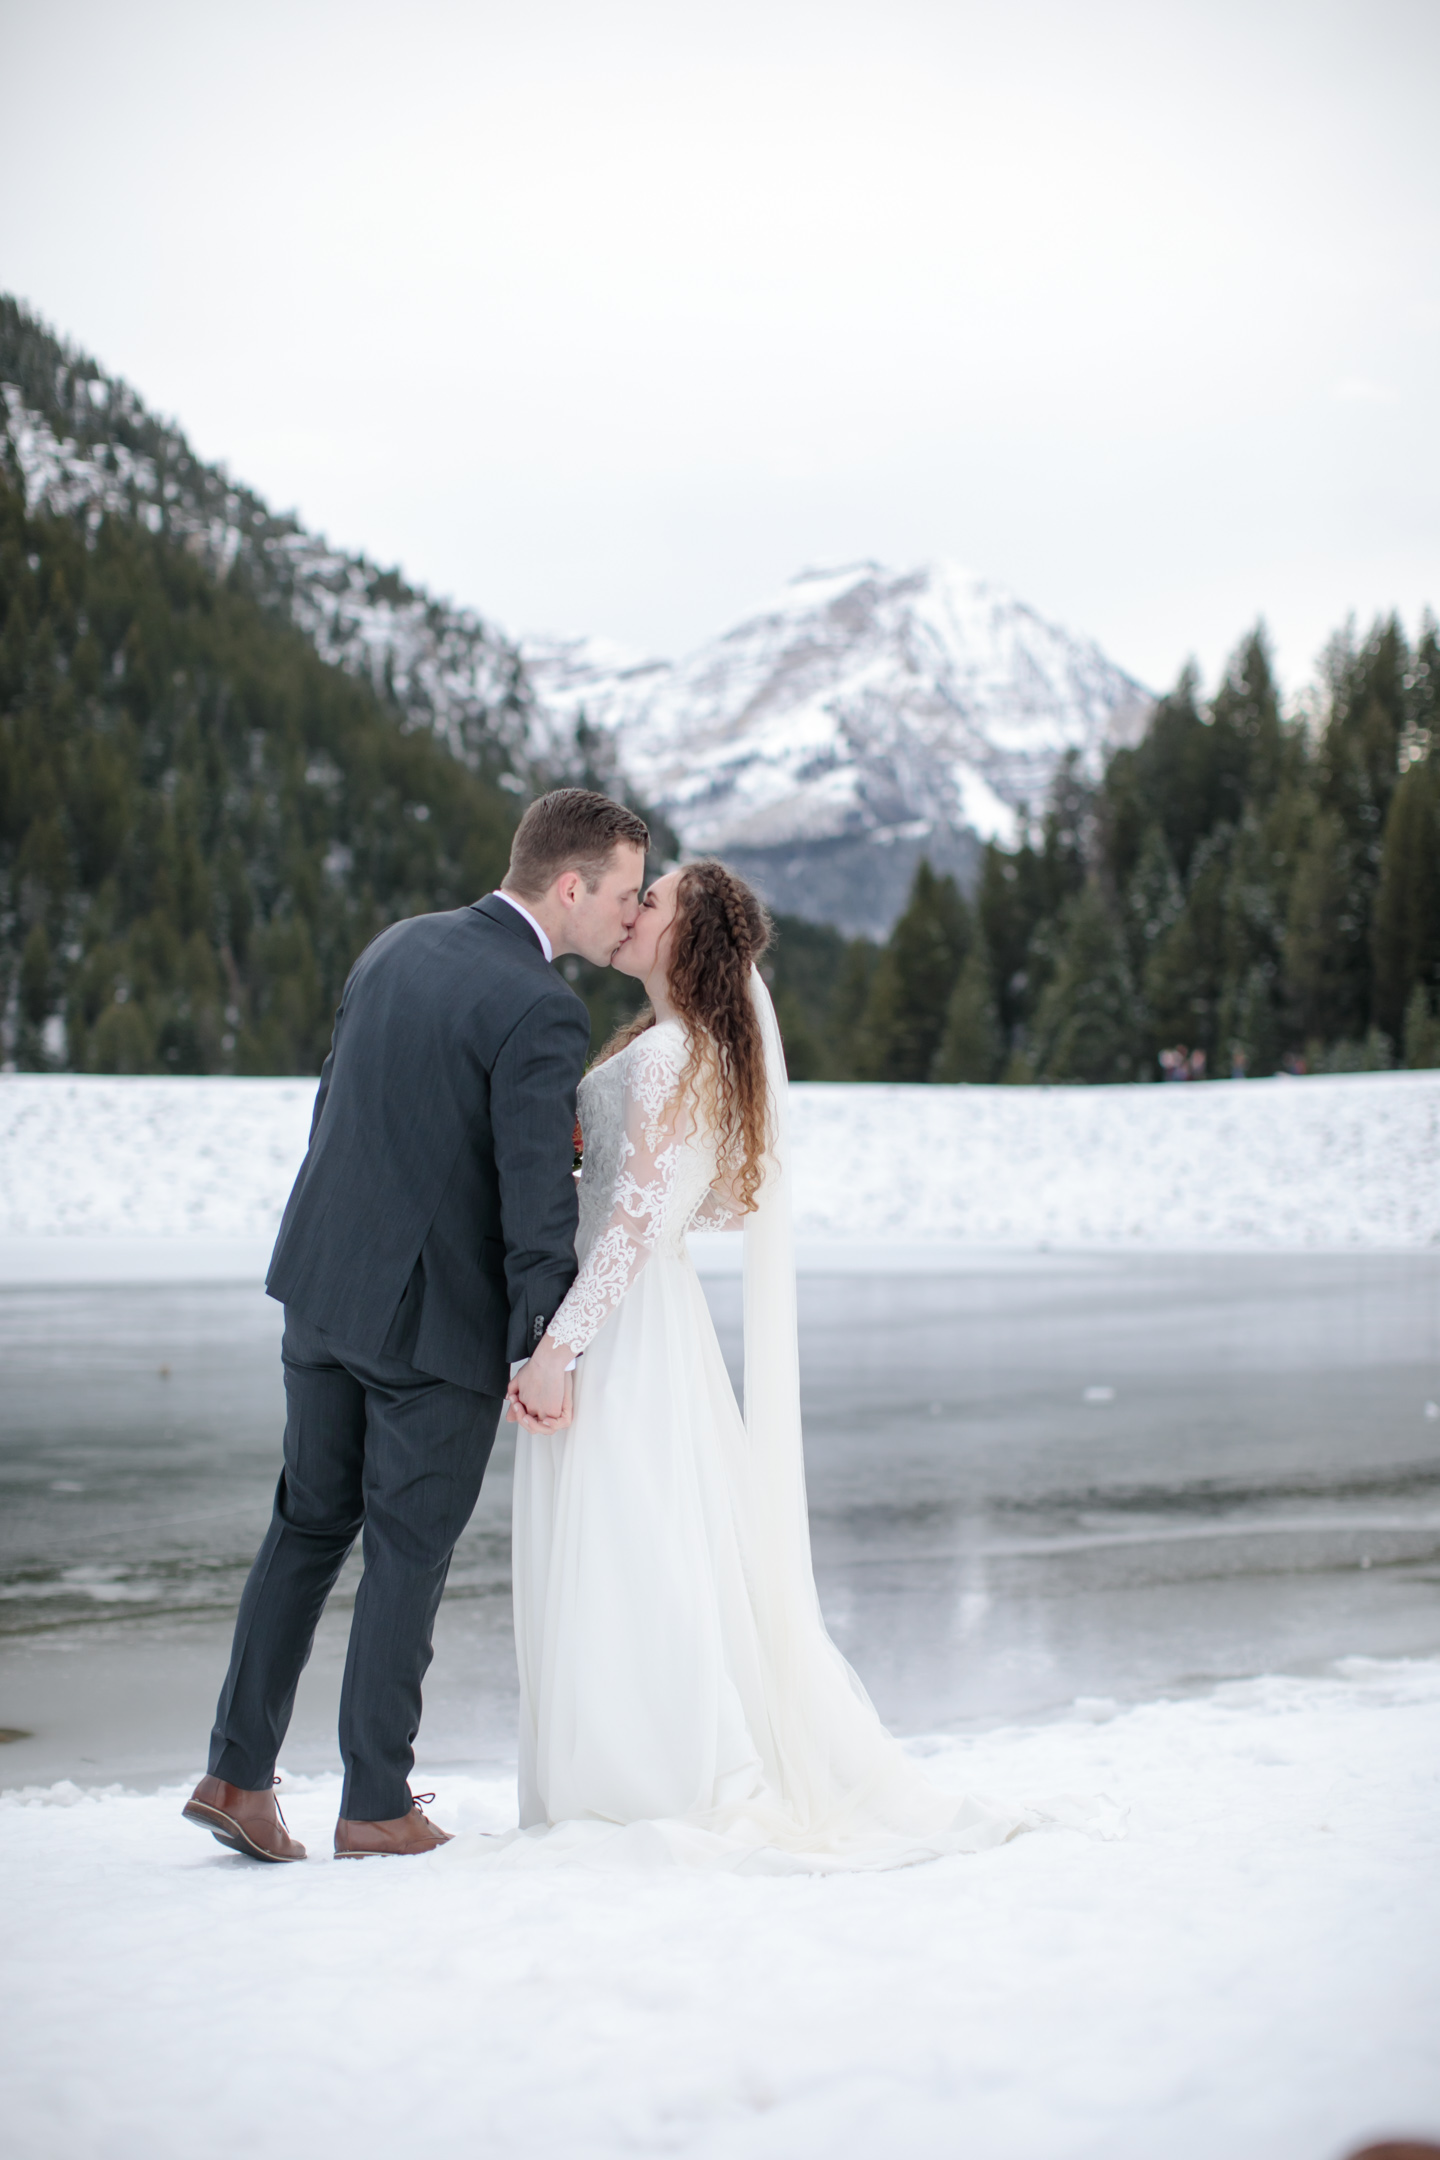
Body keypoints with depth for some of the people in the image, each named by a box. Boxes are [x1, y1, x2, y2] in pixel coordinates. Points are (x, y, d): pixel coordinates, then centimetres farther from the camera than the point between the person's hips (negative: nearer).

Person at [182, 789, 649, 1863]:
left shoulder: (398, 946, 6)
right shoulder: (541, 1012, -18)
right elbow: (538, 1198, -20)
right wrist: (547, 1348, -12)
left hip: (323, 1286, 7)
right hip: (438, 1316, -7)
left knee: (310, 1524, 17)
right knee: (409, 1553, 6)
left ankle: (238, 1774, 18)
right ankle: (378, 1805, 16)